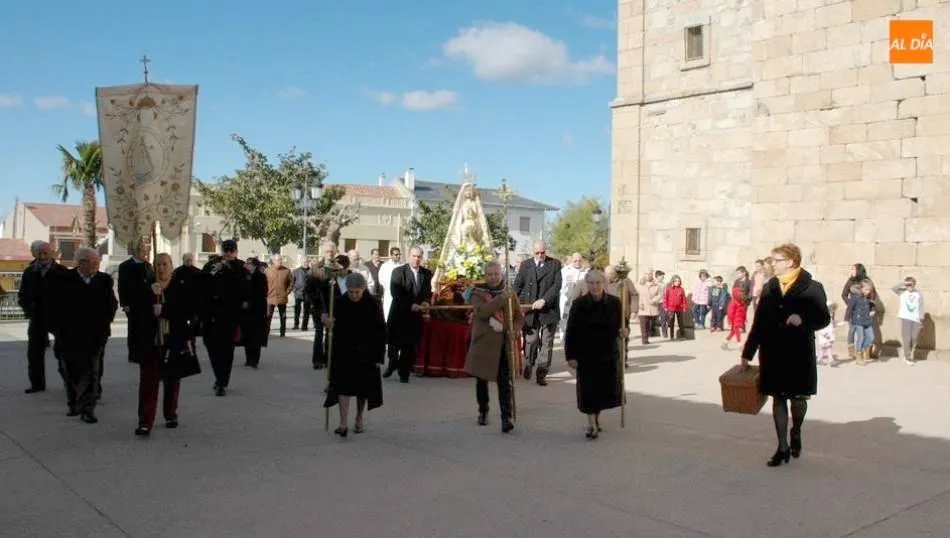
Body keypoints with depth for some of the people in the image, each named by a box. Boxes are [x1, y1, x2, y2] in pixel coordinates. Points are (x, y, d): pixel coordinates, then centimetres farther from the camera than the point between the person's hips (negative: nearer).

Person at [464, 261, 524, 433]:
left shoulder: (509, 292, 8)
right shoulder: (478, 293, -2)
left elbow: (519, 316, 13)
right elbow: (481, 312, -21)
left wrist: (514, 330, -7)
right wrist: (501, 298, -28)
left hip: (504, 344, 1)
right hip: (483, 343, -1)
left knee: (505, 382, -7)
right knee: (482, 379, 13)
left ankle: (506, 417, -9)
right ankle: (483, 412, 32)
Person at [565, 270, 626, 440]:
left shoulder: (614, 303, -2)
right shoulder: (579, 304, -7)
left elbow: (618, 326, 9)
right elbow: (570, 332, -5)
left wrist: (622, 332, -15)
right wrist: (570, 356, -8)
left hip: (609, 354, 3)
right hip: (586, 355, -2)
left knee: (607, 389, 10)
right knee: (589, 390, -1)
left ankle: (596, 417, 35)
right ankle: (592, 425, 11)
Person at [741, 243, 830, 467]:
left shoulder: (811, 287, -4)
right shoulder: (769, 287, 8)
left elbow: (824, 318, -2)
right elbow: (759, 322, 10)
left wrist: (803, 319, -23)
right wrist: (747, 354, 10)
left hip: (799, 353, -3)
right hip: (772, 352, 3)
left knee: (798, 396, 8)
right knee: (778, 397, 4)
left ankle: (796, 434, 36)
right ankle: (783, 447, 10)